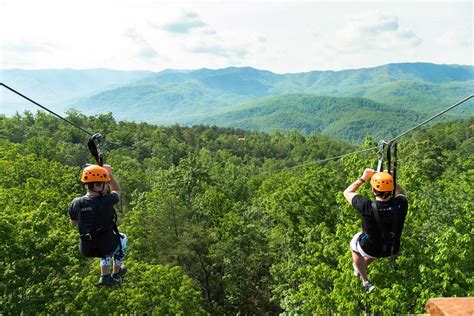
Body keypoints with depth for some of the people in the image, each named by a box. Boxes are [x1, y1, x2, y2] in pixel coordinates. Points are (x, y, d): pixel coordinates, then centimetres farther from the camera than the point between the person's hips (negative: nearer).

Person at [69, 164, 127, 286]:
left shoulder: (76, 203, -10)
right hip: (106, 246, -4)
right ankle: (116, 273, 40)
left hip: (86, 249, 4)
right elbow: (117, 190, 3)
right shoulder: (106, 200, -21)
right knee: (122, 238, 31)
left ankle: (105, 277, 34)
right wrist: (110, 174, 7)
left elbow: (73, 223, 9)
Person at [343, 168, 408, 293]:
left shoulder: (367, 207, -37)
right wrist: (389, 179, -13)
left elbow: (347, 193, -16)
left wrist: (363, 178, -12)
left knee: (353, 244, 31)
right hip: (393, 249, 3)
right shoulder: (401, 204, -28)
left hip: (370, 249, -3)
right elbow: (400, 192, 0)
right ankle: (360, 269, 58)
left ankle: (366, 282, 39)